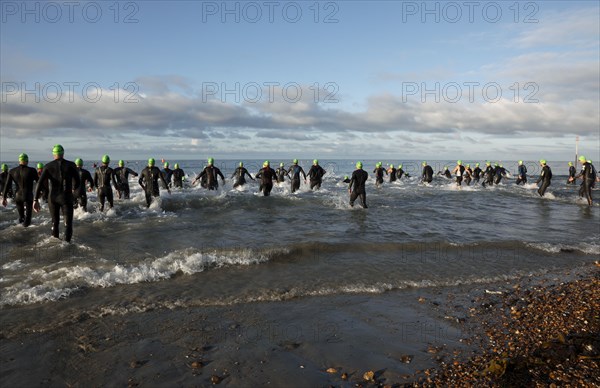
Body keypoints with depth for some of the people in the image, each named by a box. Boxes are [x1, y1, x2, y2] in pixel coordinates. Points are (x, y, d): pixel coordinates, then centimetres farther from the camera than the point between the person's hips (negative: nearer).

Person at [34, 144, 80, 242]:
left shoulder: (48, 166, 1)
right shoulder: (71, 165, -3)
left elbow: (40, 183, -8)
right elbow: (77, 182, -2)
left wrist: (36, 200, -9)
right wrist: (74, 189, 21)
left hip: (53, 198, 2)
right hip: (66, 197, -2)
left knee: (55, 222, 18)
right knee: (68, 223, 4)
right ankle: (67, 242, -8)